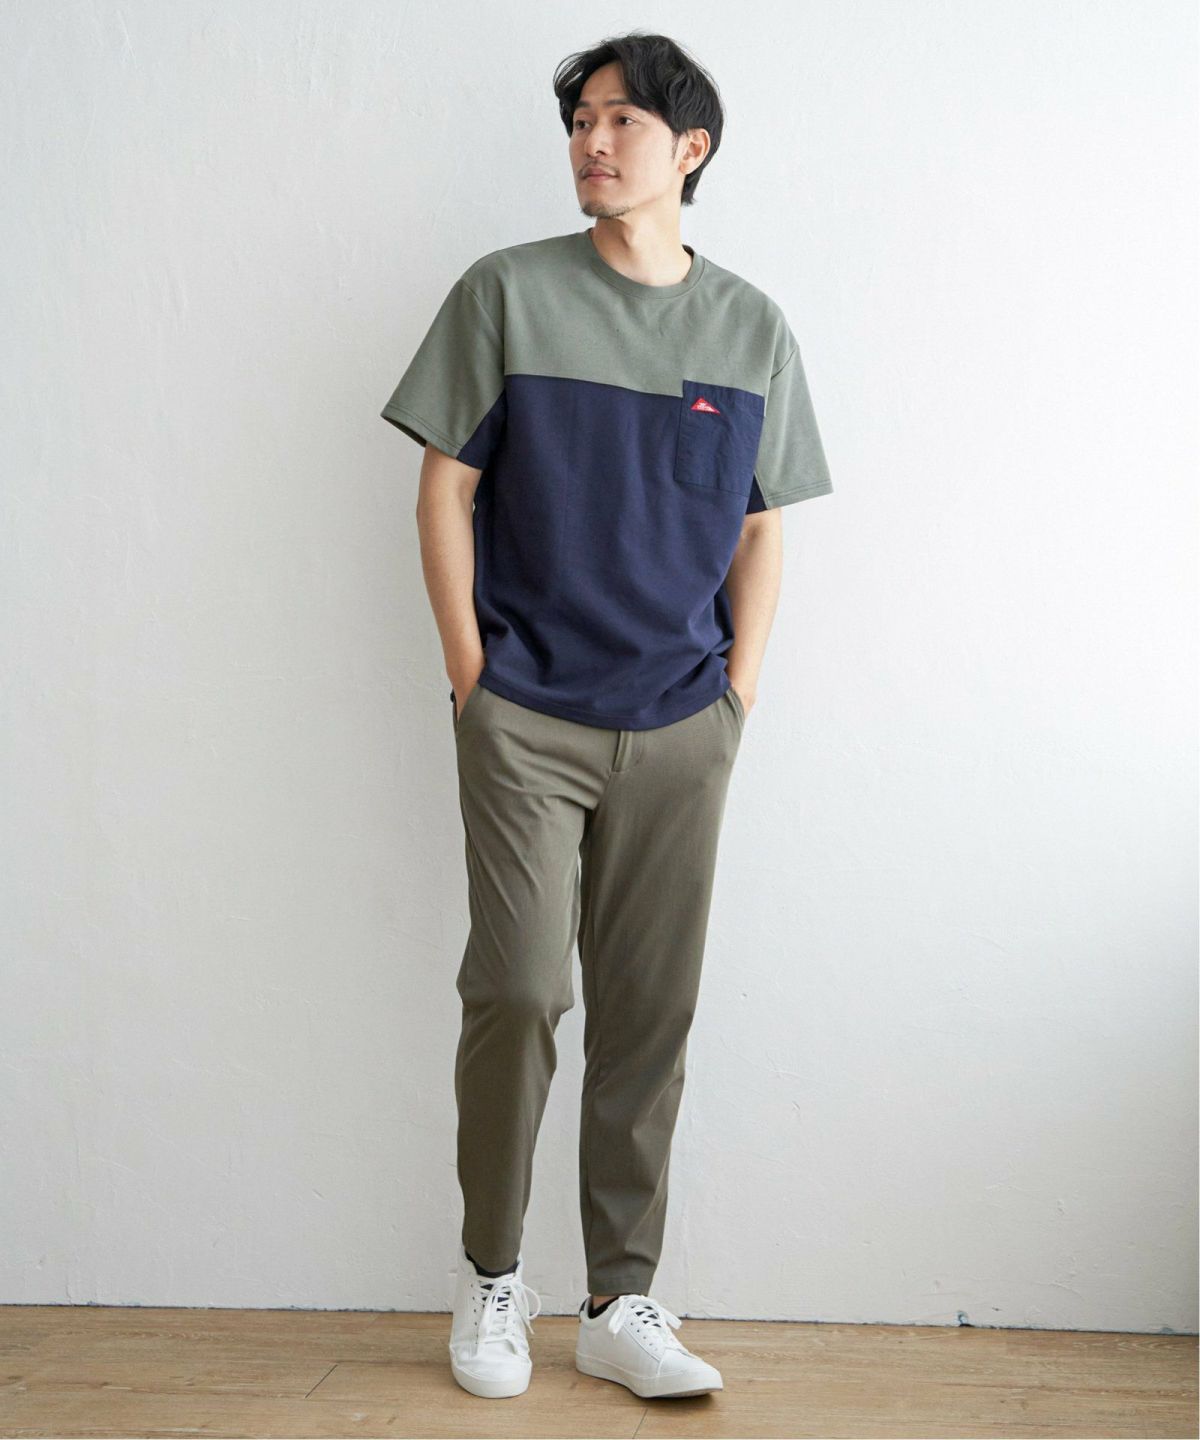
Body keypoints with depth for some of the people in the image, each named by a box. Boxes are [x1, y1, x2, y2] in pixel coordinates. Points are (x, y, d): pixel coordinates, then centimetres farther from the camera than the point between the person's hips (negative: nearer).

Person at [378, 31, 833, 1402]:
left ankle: (622, 1302, 18)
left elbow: (761, 529, 12)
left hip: (680, 733, 3)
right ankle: (491, 1270, 17)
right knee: (518, 990, -6)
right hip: (526, 716, -2)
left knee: (650, 1018, 6)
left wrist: (737, 692, 5)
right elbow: (448, 483, 1)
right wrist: (472, 674, -4)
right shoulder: (507, 293, 1)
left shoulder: (751, 327, 8)